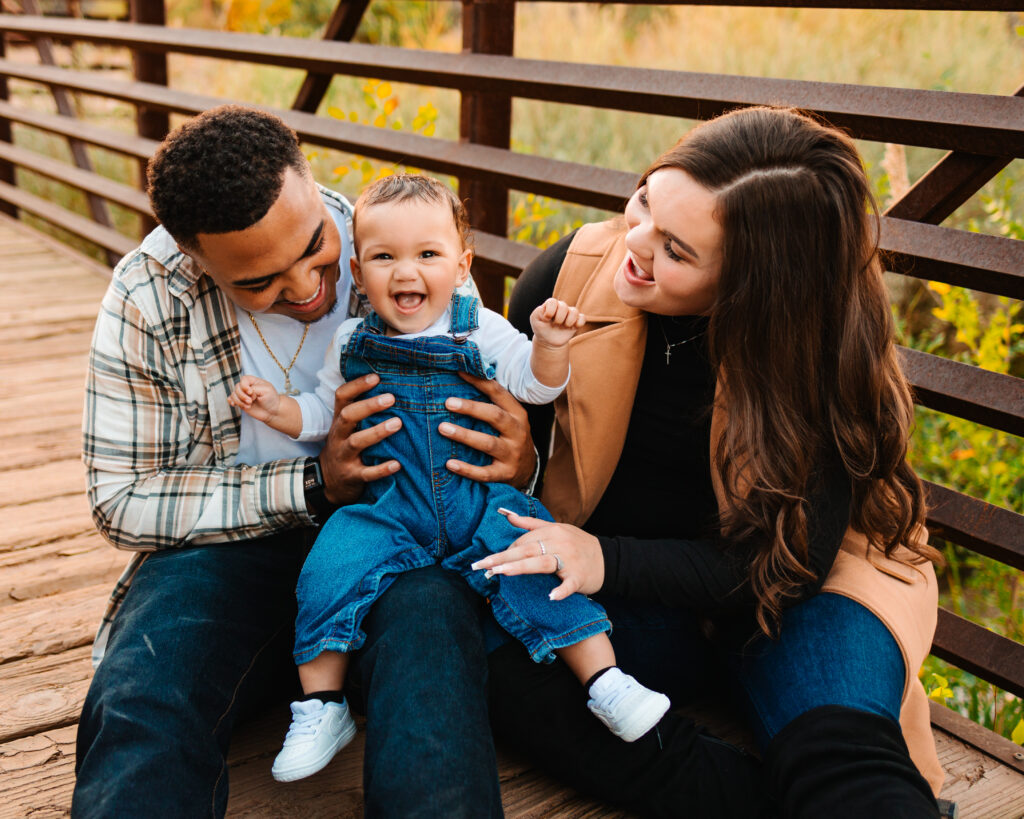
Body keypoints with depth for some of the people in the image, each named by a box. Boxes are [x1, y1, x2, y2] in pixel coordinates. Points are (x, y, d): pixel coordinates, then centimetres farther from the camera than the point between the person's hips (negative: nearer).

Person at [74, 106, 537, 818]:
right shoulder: (147, 299, -7)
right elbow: (122, 500, -6)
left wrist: (518, 464, -21)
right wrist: (311, 486, -18)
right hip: (229, 548, 0)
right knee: (139, 707, -29)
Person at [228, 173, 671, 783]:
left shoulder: (482, 331, 2)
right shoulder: (351, 344, 7)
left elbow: (536, 386, 1)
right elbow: (322, 413, 19)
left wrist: (550, 344, -18)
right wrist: (277, 408, 0)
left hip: (482, 501, -1)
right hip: (389, 509, 1)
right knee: (334, 565, -20)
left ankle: (606, 681, -10)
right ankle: (321, 706, -5)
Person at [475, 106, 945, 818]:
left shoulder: (824, 351, -18)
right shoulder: (575, 274, -11)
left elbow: (792, 560, -18)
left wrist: (608, 562, -28)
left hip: (778, 597, -3)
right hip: (632, 599, 4)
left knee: (842, 755, -37)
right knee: (499, 665, -31)